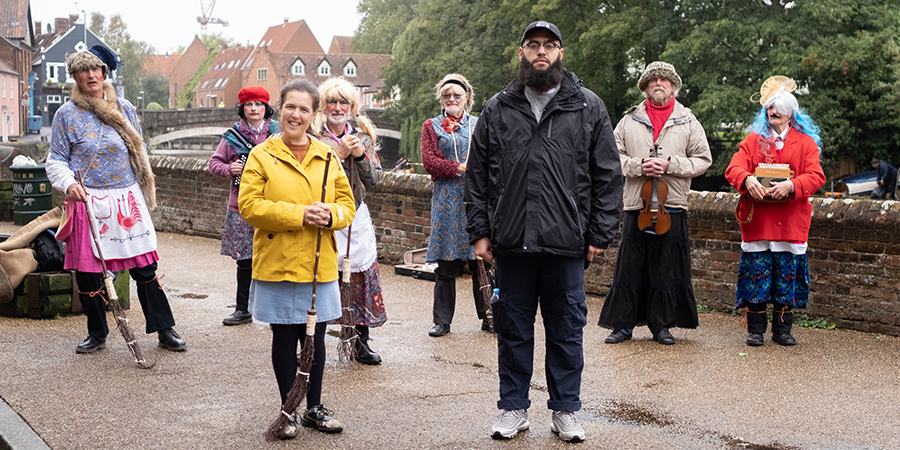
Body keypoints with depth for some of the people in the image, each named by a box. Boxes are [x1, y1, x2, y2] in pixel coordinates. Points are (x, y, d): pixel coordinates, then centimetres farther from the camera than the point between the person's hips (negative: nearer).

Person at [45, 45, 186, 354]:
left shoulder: (125, 109, 10)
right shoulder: (67, 114, 4)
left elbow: (139, 155, 18)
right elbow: (56, 161, 6)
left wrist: (146, 195, 17)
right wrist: (69, 183, -14)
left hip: (128, 201, 1)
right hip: (88, 202, -1)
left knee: (145, 269, -1)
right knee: (88, 273, 3)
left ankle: (164, 329, 9)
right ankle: (97, 334, 21)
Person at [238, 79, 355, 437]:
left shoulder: (327, 157, 8)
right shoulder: (261, 156, -2)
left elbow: (347, 205, 10)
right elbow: (249, 206, -10)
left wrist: (329, 215, -13)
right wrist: (299, 215, -18)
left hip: (320, 266, 3)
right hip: (277, 264, -3)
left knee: (315, 337, 11)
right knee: (284, 338, 5)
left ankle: (314, 408, 25)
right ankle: (288, 409, 19)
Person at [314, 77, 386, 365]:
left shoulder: (362, 136, 9)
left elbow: (372, 180, 5)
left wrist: (360, 155, -12)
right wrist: (339, 153, -19)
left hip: (356, 216, 4)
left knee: (364, 275, 4)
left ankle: (361, 343, 15)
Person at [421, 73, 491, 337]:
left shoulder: (478, 125, 15)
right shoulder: (432, 126, 11)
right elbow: (429, 161, -1)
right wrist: (460, 168, -12)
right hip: (447, 200, -1)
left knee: (481, 261, 0)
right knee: (445, 264, 1)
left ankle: (488, 317, 12)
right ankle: (442, 321, 10)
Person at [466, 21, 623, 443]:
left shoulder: (589, 107, 4)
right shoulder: (497, 110, 8)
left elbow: (608, 176, 4)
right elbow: (478, 175, 9)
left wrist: (600, 235, 0)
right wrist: (480, 231, 3)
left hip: (566, 244, -1)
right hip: (511, 242, 1)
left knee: (567, 330, 8)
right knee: (513, 329, 10)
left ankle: (565, 410, 21)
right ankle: (513, 407, 23)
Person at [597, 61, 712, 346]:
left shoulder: (688, 121, 9)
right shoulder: (630, 120, 10)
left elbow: (703, 160, 6)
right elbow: (614, 156, 7)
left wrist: (670, 164, -9)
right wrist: (638, 166, -11)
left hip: (672, 206, 0)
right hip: (636, 205, 0)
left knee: (668, 269, 4)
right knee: (629, 268, 1)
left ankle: (662, 325, 15)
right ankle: (623, 325, 11)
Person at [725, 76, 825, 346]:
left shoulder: (805, 142, 9)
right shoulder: (754, 140, 11)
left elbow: (816, 176, -2)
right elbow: (734, 168, 0)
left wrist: (791, 185, -20)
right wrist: (747, 179, -23)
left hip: (791, 222, 0)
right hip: (757, 220, 0)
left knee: (787, 277, 4)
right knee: (756, 275, -1)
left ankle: (782, 330, 15)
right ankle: (755, 330, 8)